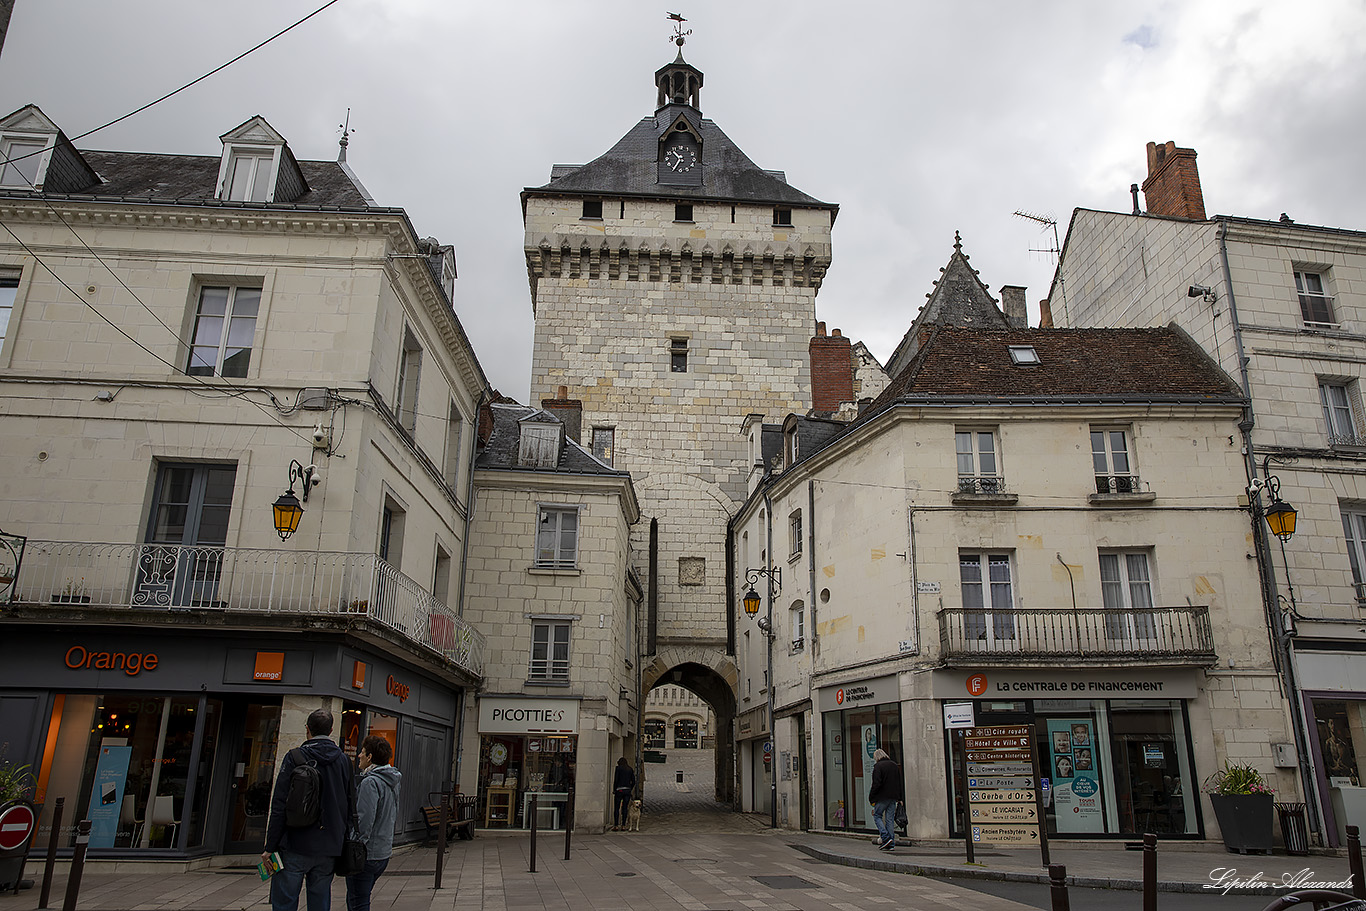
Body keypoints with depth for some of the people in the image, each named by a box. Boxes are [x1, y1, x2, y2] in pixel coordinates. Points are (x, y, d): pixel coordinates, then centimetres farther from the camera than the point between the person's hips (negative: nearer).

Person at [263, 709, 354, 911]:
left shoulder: (294, 758, -5)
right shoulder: (343, 760, 8)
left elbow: (279, 805, -9)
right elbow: (349, 805, 11)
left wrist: (270, 846, -5)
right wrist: (340, 839, 18)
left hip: (296, 845, -4)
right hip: (329, 849, 4)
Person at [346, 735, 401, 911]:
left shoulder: (370, 782, -17)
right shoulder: (392, 782, 10)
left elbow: (364, 821, -23)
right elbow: (394, 815, 16)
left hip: (367, 855, -9)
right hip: (384, 852, 9)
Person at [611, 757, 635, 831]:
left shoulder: (618, 768, -1)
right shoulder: (630, 769, 12)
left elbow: (616, 779, -7)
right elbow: (633, 781, 10)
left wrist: (614, 790, 0)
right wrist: (630, 790, 16)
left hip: (619, 790, -4)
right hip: (627, 790, 4)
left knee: (616, 808, 1)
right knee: (625, 808, 8)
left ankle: (616, 826, -3)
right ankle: (623, 826, 6)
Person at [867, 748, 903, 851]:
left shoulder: (878, 766, -10)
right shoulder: (894, 765, 11)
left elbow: (876, 784, -15)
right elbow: (900, 783, 14)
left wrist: (871, 798, -8)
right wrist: (900, 798, 18)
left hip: (882, 797, -6)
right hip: (893, 797, 6)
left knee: (877, 816, 6)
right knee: (890, 818, 9)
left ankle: (885, 837, -10)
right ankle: (891, 843, 7)